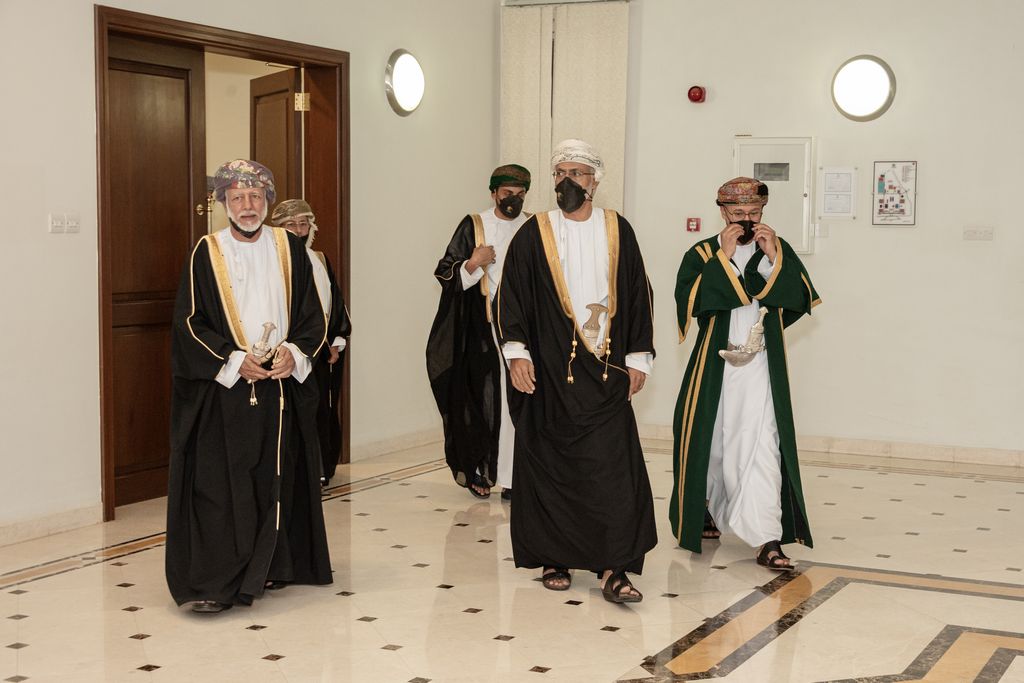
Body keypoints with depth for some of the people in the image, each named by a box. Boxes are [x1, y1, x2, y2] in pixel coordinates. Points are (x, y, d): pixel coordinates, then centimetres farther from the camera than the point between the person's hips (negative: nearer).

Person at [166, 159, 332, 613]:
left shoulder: (289, 248, 7)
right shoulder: (207, 253, 0)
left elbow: (312, 314, 7)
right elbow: (189, 321, -3)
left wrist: (295, 352, -11)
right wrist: (234, 360, -13)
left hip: (283, 384, 3)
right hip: (223, 388, -3)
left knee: (278, 478, 8)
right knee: (219, 485, -7)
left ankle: (271, 567, 22)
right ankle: (212, 582, -5)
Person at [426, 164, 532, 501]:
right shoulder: (474, 226, 2)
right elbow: (446, 273, 2)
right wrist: (474, 264, -14)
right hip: (483, 326, -2)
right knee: (483, 395, -3)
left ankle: (513, 476, 1)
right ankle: (476, 468, 11)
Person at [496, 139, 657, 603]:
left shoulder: (617, 231, 7)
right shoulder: (535, 233, 3)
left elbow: (638, 296, 10)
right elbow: (511, 295, 0)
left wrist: (638, 357, 5)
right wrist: (516, 352, -10)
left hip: (605, 372, 1)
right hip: (548, 372, 0)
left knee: (612, 466, -6)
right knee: (549, 465, 4)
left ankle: (613, 568, -4)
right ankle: (554, 558, 16)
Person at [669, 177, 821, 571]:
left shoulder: (778, 250, 7)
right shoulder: (703, 253, 2)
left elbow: (801, 300, -4)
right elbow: (690, 300, -14)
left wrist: (772, 258, -12)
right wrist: (723, 256, -15)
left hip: (760, 366, 0)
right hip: (715, 365, 0)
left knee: (762, 447, -11)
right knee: (711, 443, 11)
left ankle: (767, 540, -16)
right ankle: (705, 511, 36)